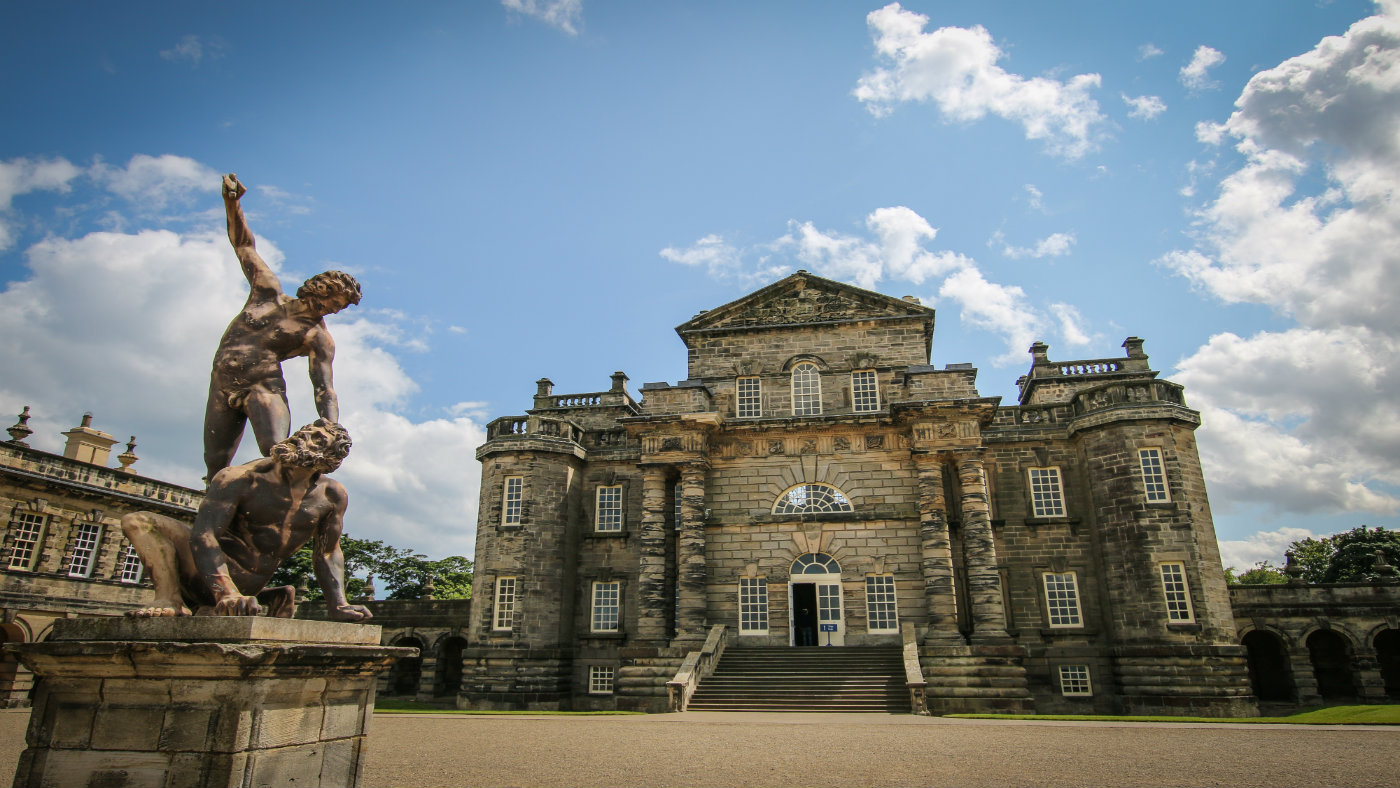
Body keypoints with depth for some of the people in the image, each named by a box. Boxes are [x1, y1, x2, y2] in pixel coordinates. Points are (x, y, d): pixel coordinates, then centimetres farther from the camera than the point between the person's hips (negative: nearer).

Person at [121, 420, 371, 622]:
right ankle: (171, 600, -26)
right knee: (137, 522, -20)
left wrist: (338, 606, -7)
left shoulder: (332, 496, -4)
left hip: (246, 587, 3)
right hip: (206, 574, -3)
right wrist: (226, 593, -40)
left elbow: (327, 553, 6)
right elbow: (203, 536, -25)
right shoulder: (241, 479, -15)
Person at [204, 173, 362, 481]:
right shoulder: (269, 291, 10)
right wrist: (232, 204, 5)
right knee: (216, 467, 2)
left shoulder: (318, 338, -1)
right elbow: (244, 245, 17)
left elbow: (324, 390, -11)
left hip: (264, 387, -4)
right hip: (222, 386, 4)